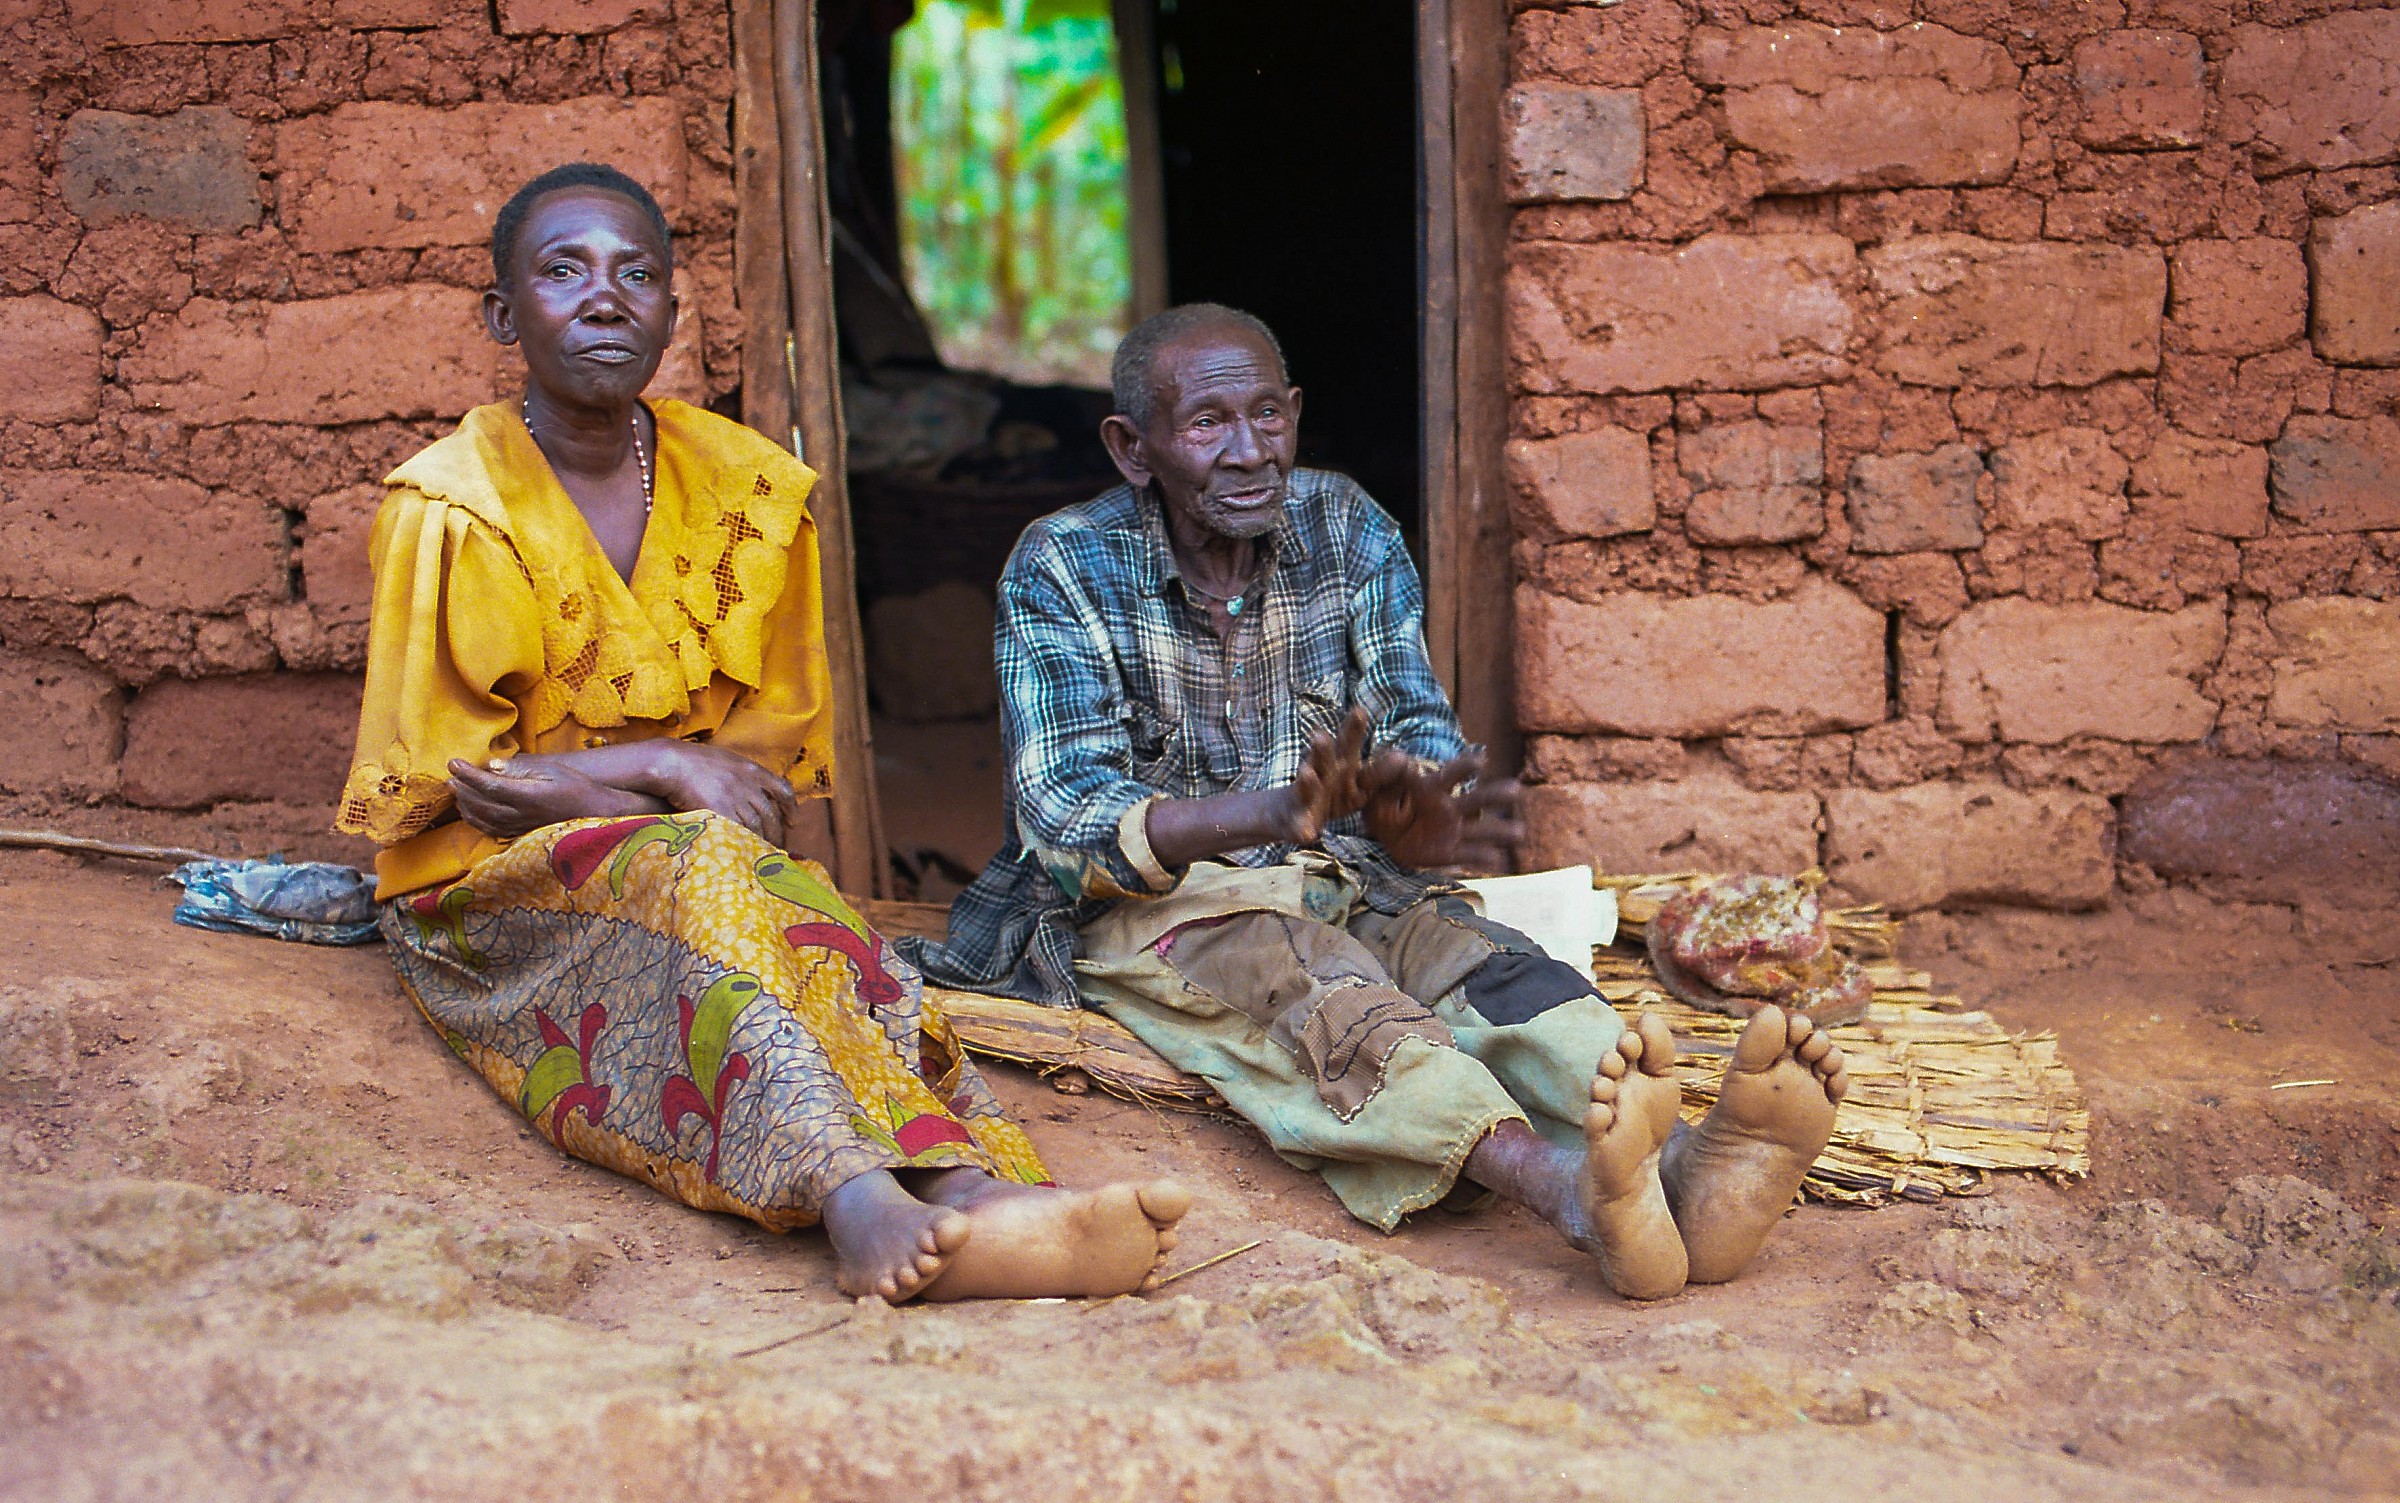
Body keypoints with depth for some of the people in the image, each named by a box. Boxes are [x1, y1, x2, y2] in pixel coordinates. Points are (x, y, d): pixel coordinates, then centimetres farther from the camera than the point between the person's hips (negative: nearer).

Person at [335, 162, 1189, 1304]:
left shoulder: (746, 489, 7)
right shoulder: (452, 512, -5)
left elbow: (775, 741, 6)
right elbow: (439, 785, -4)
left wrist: (558, 778, -12)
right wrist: (662, 769, -15)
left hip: (706, 848, 3)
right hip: (490, 895, -3)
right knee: (698, 870, -36)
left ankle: (976, 1196, -61)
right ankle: (857, 1195, -63)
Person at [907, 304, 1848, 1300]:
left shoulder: (1348, 531, 5)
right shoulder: (1062, 568, -7)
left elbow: (1417, 728, -1)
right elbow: (1066, 814, -17)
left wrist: (1414, 811, -29)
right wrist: (1267, 815, -37)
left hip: (1338, 883, 5)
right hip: (1141, 909, -4)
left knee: (1478, 958, -29)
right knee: (1313, 982, -37)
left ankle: (1682, 1170, -59)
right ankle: (1565, 1184, -67)